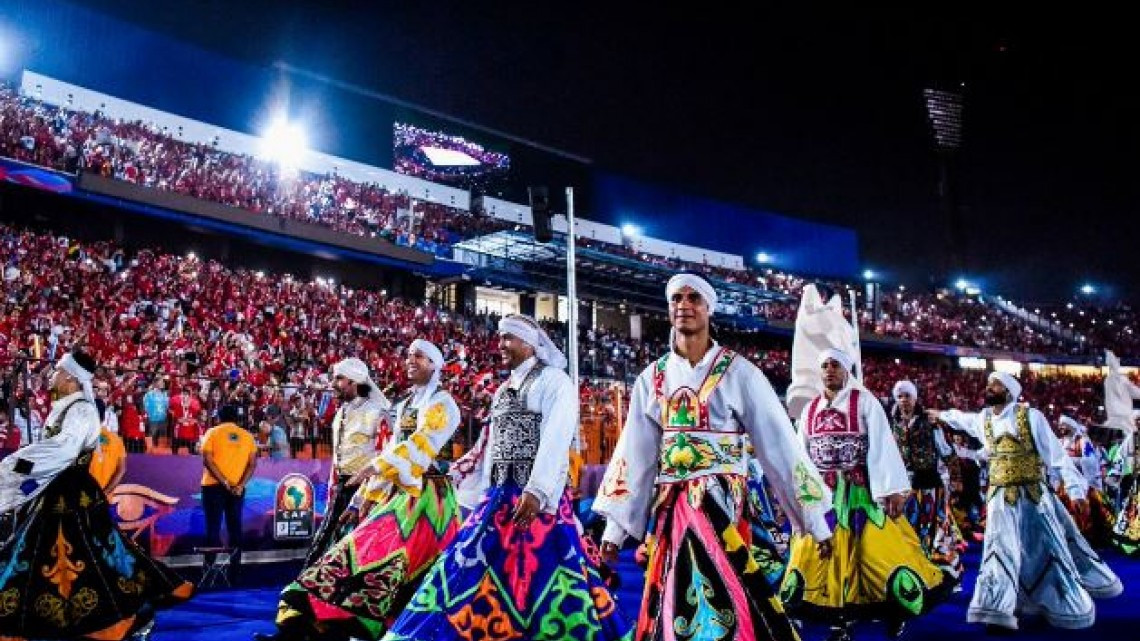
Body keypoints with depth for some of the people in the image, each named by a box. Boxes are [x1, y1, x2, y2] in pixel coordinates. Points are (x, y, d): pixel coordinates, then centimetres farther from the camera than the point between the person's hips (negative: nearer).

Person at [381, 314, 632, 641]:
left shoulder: (554, 380, -3)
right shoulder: (503, 390, 20)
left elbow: (556, 439, -15)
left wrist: (536, 490, -25)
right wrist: (483, 496, 16)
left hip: (537, 496, -8)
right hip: (500, 495, 8)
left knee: (537, 574, -6)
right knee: (487, 573, 7)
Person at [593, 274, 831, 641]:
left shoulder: (739, 373, -2)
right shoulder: (652, 378, 7)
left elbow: (780, 444, -3)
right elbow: (634, 455, 8)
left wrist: (816, 522, -3)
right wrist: (615, 527, 6)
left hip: (723, 504, -3)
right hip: (670, 510, 3)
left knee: (727, 599, -7)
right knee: (673, 606, 8)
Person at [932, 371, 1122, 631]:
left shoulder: (1031, 416, -9)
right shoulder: (983, 419, 5)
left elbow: (1056, 454, -11)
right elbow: (961, 418, 29)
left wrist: (1076, 488, -16)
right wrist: (941, 415, 45)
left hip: (1034, 496, -3)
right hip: (1001, 499, 3)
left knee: (1051, 548, 8)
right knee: (1002, 550, -5)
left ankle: (1071, 603, 27)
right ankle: (1000, 612, -6)